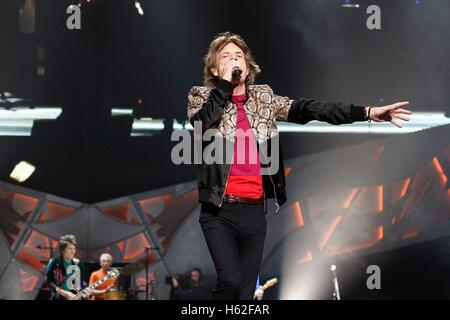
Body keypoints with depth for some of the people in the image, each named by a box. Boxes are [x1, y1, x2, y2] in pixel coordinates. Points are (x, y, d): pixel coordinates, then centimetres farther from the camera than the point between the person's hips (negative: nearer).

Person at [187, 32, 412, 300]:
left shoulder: (264, 98, 12)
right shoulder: (201, 96, 4)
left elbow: (309, 109, 3)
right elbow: (203, 123, -17)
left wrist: (366, 112, -7)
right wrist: (225, 82, -11)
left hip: (254, 210, 3)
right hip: (219, 210, -3)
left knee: (246, 290, 4)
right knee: (230, 280, -22)